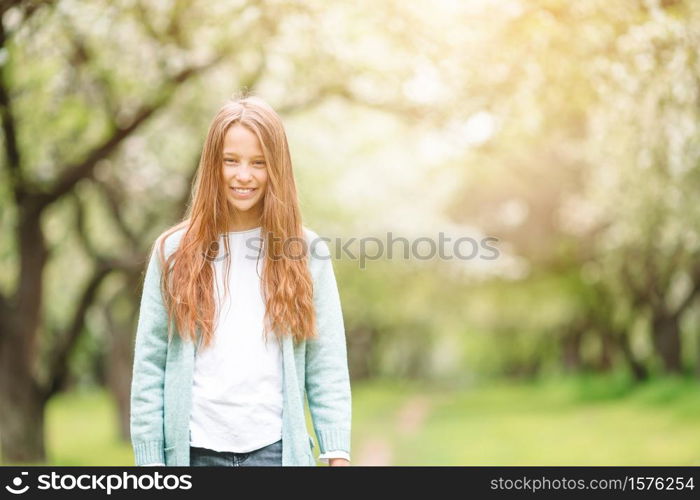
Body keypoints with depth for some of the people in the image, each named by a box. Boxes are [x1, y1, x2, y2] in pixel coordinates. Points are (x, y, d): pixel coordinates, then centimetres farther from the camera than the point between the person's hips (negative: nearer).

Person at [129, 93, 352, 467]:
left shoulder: (304, 253, 3)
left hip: (277, 449, 0)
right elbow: (149, 366, 3)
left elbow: (327, 367, 2)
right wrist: (148, 457, -1)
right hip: (195, 450, 1)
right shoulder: (174, 252, 3)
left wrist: (337, 454, -4)